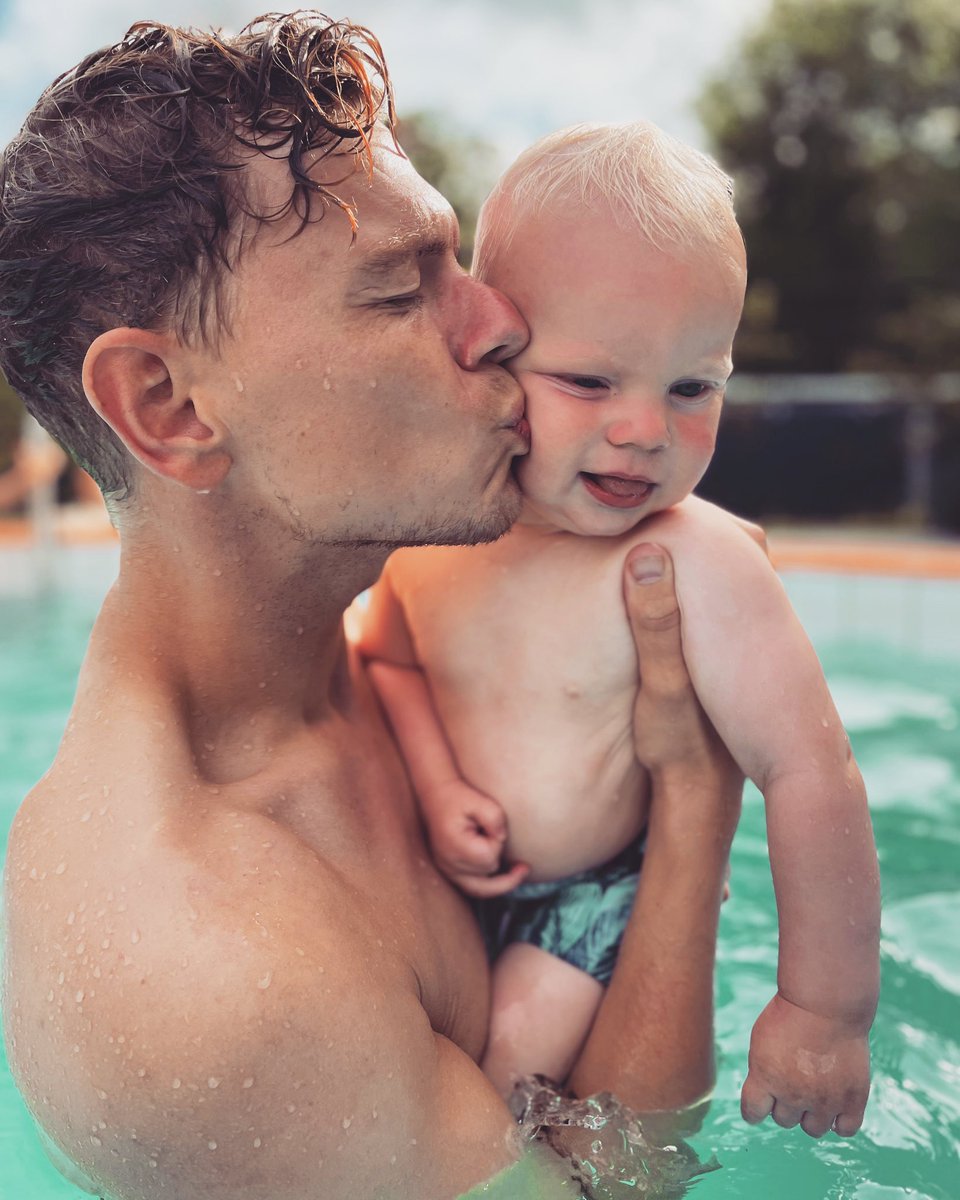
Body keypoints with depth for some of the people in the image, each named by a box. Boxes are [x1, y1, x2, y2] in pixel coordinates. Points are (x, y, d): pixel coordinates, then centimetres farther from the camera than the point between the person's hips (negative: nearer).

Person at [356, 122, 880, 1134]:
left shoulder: (695, 563, -27)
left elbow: (810, 772, -26)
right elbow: (387, 656, 5)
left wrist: (828, 1010, -21)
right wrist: (436, 786, -14)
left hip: (607, 898, -4)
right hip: (458, 880, 5)